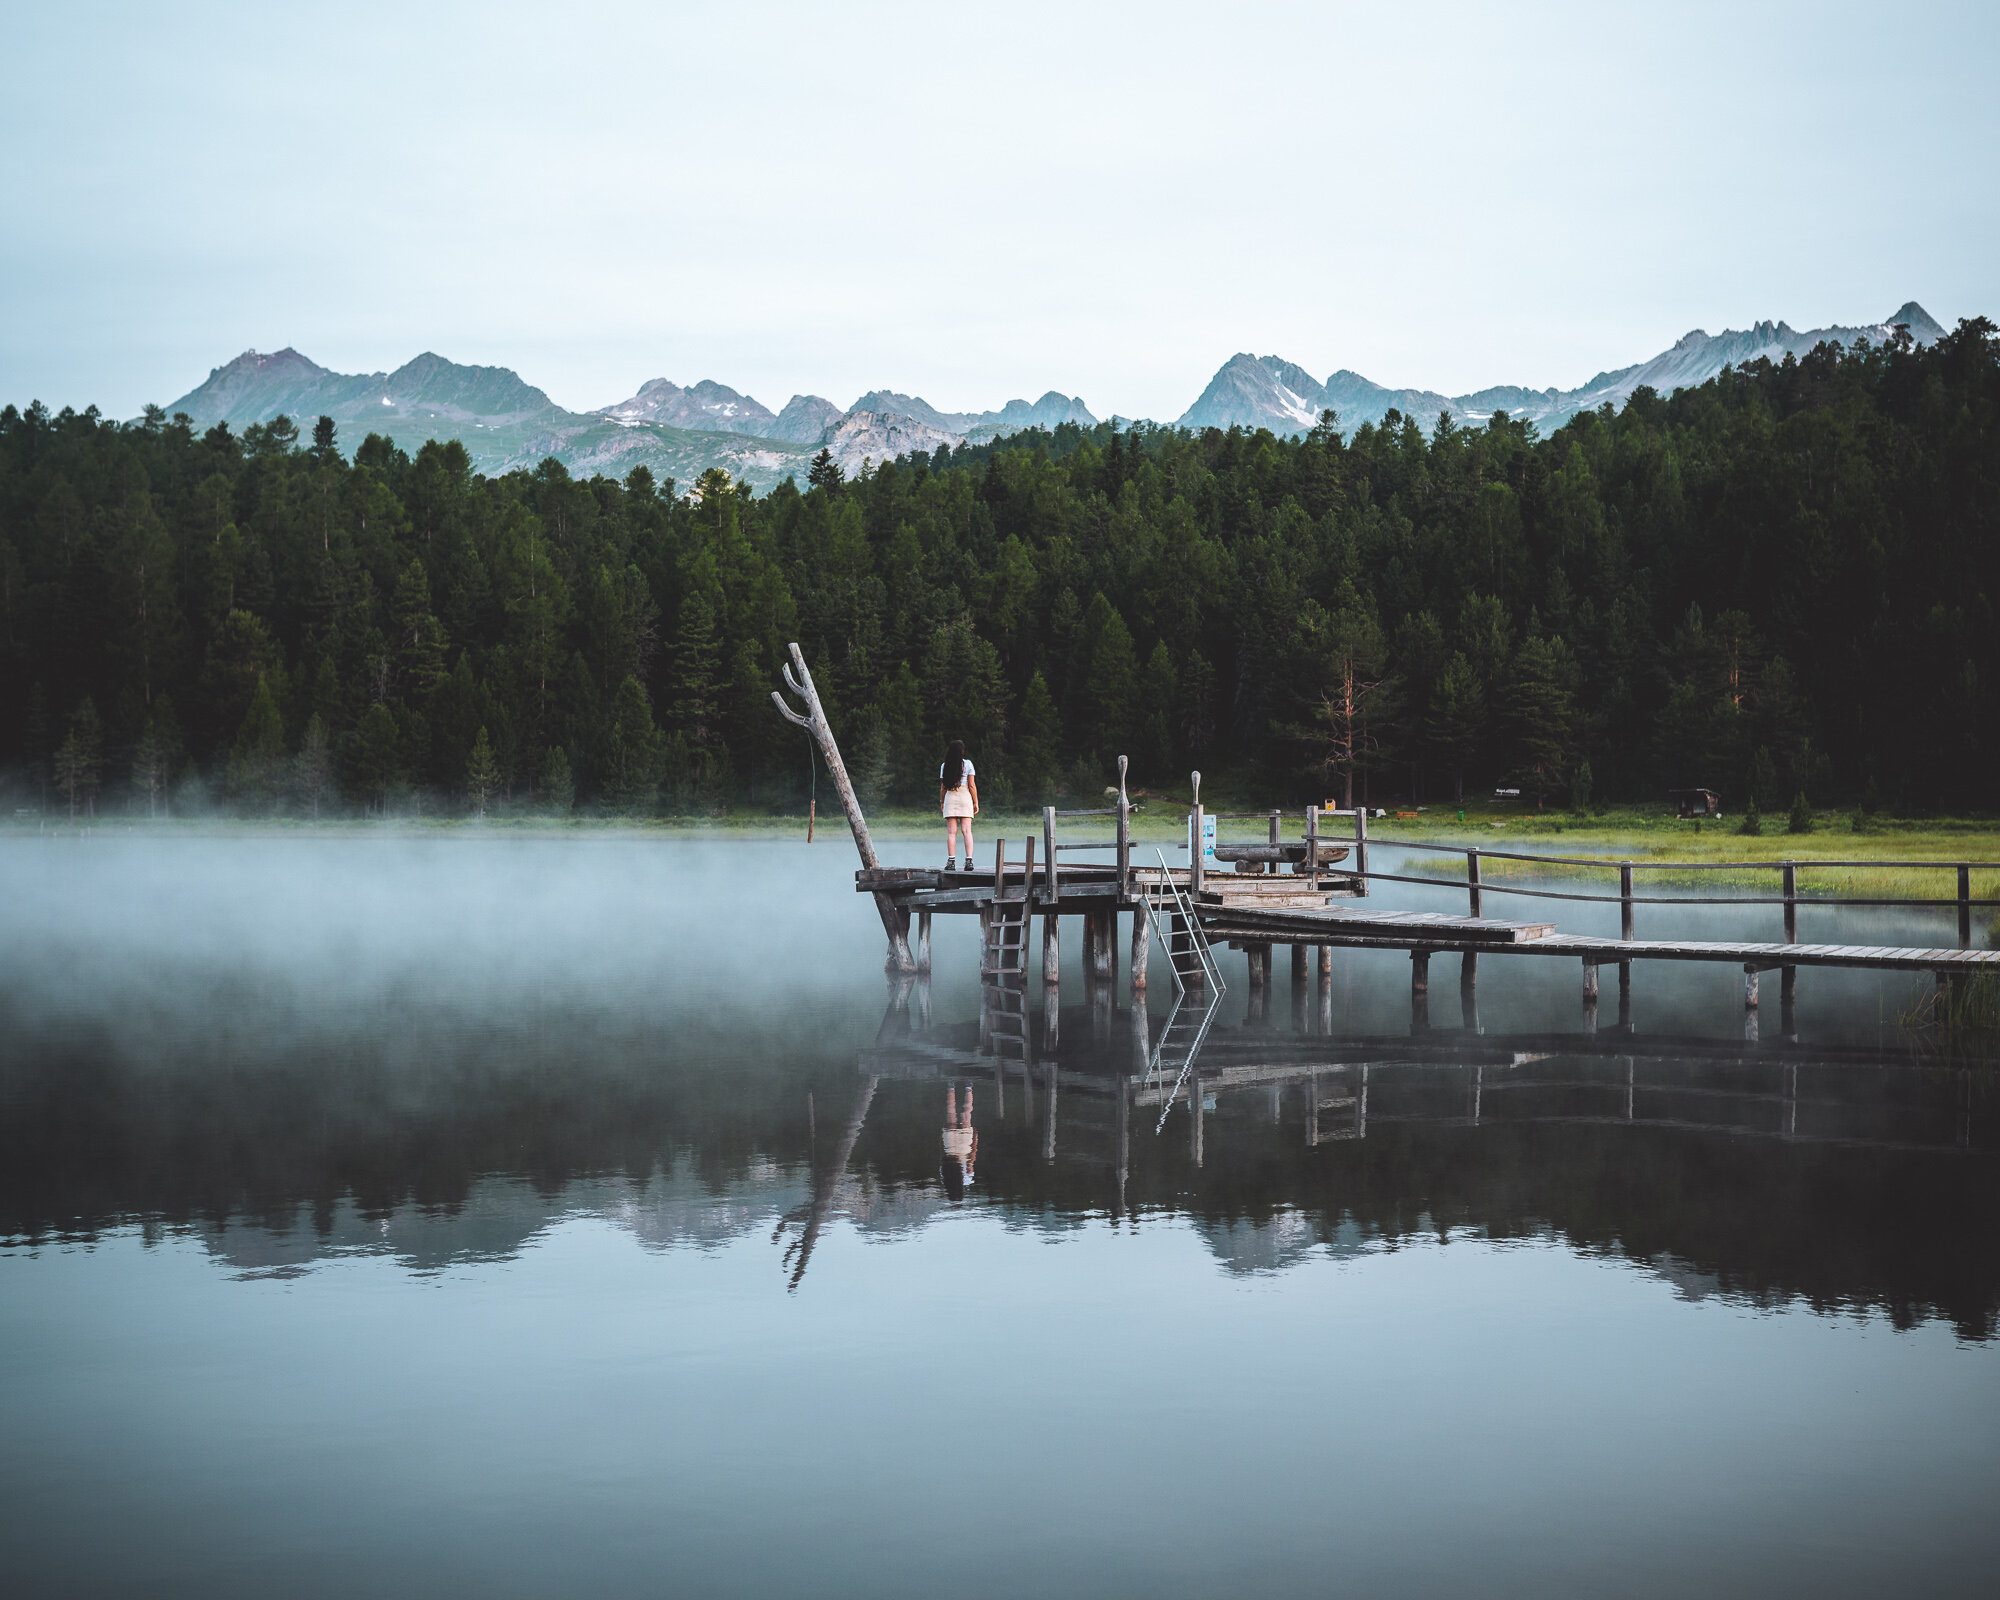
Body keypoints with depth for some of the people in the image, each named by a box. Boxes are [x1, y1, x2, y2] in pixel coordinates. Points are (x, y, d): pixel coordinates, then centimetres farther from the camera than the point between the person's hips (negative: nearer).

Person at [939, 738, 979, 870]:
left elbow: (943, 787, 7)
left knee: (952, 832, -1)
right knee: (967, 831, -3)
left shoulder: (945, 766, 5)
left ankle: (951, 860, -8)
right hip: (965, 797, -1)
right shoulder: (967, 764, -1)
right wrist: (976, 802, 4)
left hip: (950, 798, 1)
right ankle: (969, 860, -11)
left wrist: (941, 802, 17)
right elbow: (972, 785, -2)